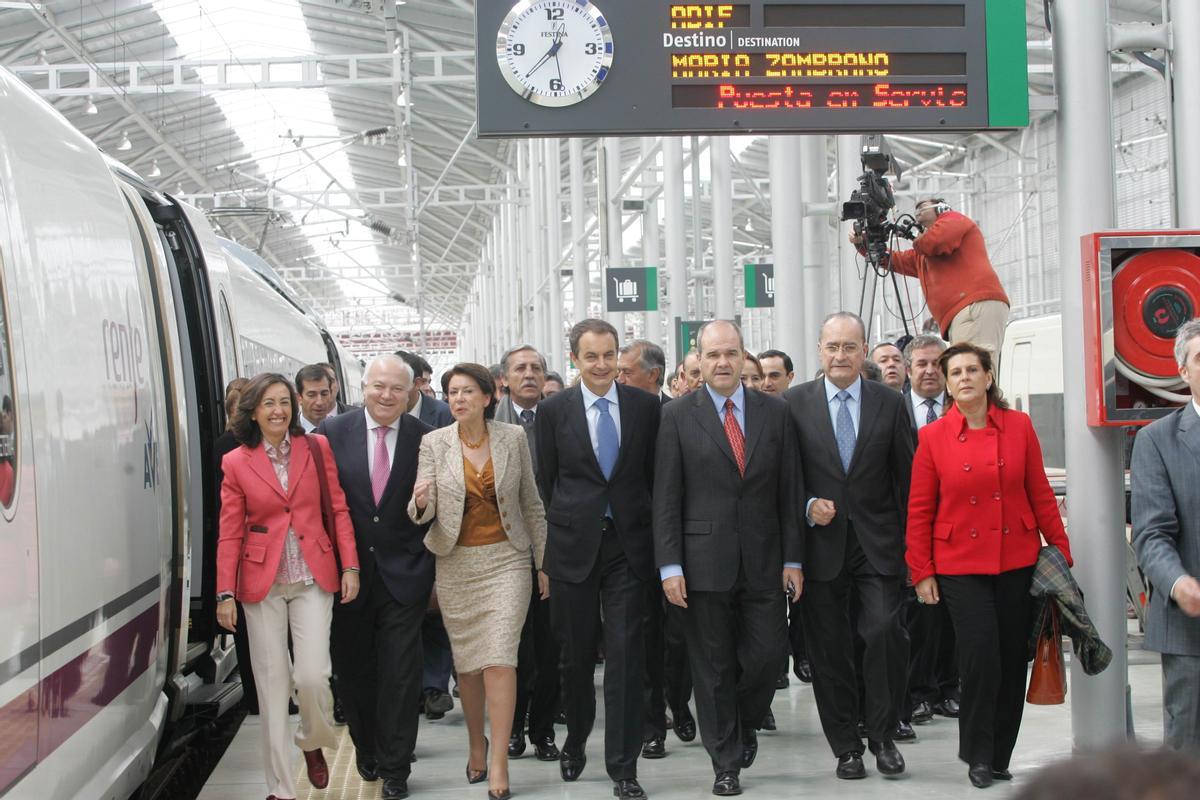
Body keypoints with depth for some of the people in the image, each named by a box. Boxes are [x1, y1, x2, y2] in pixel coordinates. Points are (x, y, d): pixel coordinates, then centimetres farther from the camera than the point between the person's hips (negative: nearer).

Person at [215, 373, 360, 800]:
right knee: (272, 681, 2)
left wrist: (350, 566, -2)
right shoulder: (236, 463, 1)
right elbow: (230, 534, 1)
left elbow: (338, 509, 5)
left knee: (312, 676, -10)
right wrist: (225, 593, -3)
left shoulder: (317, 448, 2)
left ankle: (313, 743, 23)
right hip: (262, 581, 0)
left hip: (313, 577, 0)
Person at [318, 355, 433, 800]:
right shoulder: (333, 432, -2)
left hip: (403, 575, -2)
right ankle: (367, 750, 35)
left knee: (400, 673, 0)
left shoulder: (425, 439, -3)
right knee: (353, 670, 14)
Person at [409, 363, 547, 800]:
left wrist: (543, 561, 6)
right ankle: (476, 743, 30)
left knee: (500, 659, -11)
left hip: (506, 559, -1)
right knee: (466, 661, 8)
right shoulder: (434, 443, -1)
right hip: (456, 563, 1)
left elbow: (531, 502, 6)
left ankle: (499, 763, -7)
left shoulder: (513, 437, -1)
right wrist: (421, 502, -30)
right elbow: (424, 510, -5)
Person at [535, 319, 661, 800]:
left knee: (625, 655, -3)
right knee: (576, 653, 10)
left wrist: (649, 526, 4)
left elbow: (655, 473, 7)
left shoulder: (645, 406, 2)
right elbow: (547, 479, 7)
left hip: (628, 544, 0)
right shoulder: (554, 410, 0)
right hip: (574, 545, 0)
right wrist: (565, 526, 7)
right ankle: (575, 741, 33)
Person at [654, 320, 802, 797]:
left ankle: (745, 725, 32)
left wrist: (793, 559, 2)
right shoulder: (678, 417, 0)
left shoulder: (774, 413, 6)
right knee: (713, 668, 5)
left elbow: (788, 490, 6)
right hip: (705, 563, -2)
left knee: (765, 656, 2)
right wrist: (670, 566, -8)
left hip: (764, 562, 2)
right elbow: (666, 498, -2)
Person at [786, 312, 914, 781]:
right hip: (822, 544, 0)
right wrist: (808, 504, -11)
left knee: (884, 632, -14)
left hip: (878, 544, 0)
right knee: (829, 650, 4)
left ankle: (883, 736, 4)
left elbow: (905, 477, 6)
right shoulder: (795, 403, 2)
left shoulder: (890, 404, 5)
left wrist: (912, 543, 3)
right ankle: (846, 748, 17)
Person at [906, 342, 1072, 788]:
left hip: (1018, 563, 2)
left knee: (1013, 662, 6)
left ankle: (1000, 757, 21)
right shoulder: (933, 437, -2)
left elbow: (1041, 495, 6)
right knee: (981, 660, -9)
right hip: (961, 566, -2)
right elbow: (919, 510, 1)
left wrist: (1061, 551, 5)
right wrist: (921, 572, -1)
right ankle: (977, 756, 10)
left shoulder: (1019, 426, 1)